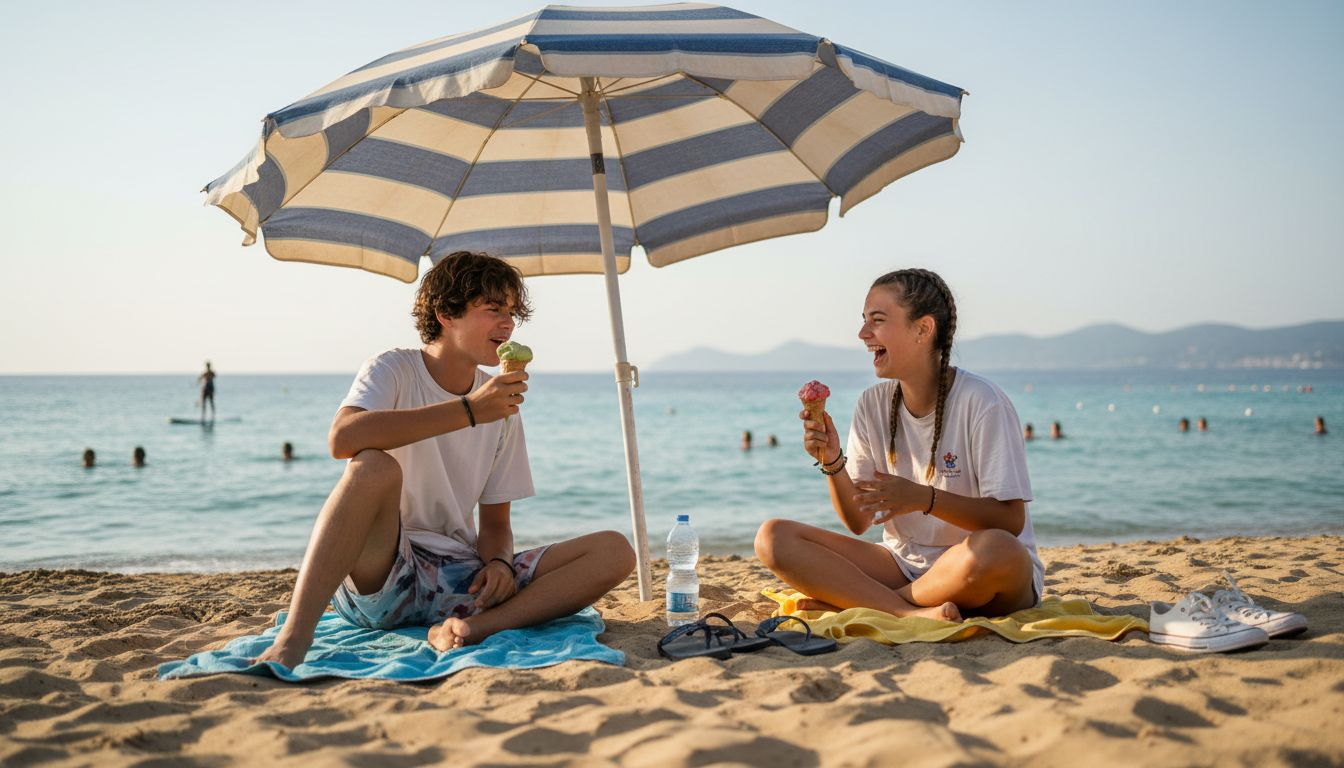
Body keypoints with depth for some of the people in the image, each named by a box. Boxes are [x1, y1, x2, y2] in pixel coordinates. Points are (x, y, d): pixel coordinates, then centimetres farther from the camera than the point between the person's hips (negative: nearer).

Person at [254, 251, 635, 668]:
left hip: (461, 579, 5)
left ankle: (471, 626, -30)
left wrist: (498, 561, -11)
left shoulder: (502, 403, 11)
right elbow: (343, 438, -26)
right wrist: (468, 410, -25)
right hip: (377, 578, -4)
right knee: (375, 467, -34)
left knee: (614, 551, -13)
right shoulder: (394, 370, -3)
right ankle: (293, 638, -36)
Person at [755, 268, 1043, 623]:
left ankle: (850, 601, -18)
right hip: (903, 564, 5)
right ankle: (915, 612, -26)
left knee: (994, 550, -41)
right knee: (773, 537, -12)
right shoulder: (872, 404, 3)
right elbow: (859, 522, 3)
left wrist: (924, 498, -26)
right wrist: (833, 462, -15)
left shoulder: (982, 403, -12)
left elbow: (1011, 521, -16)